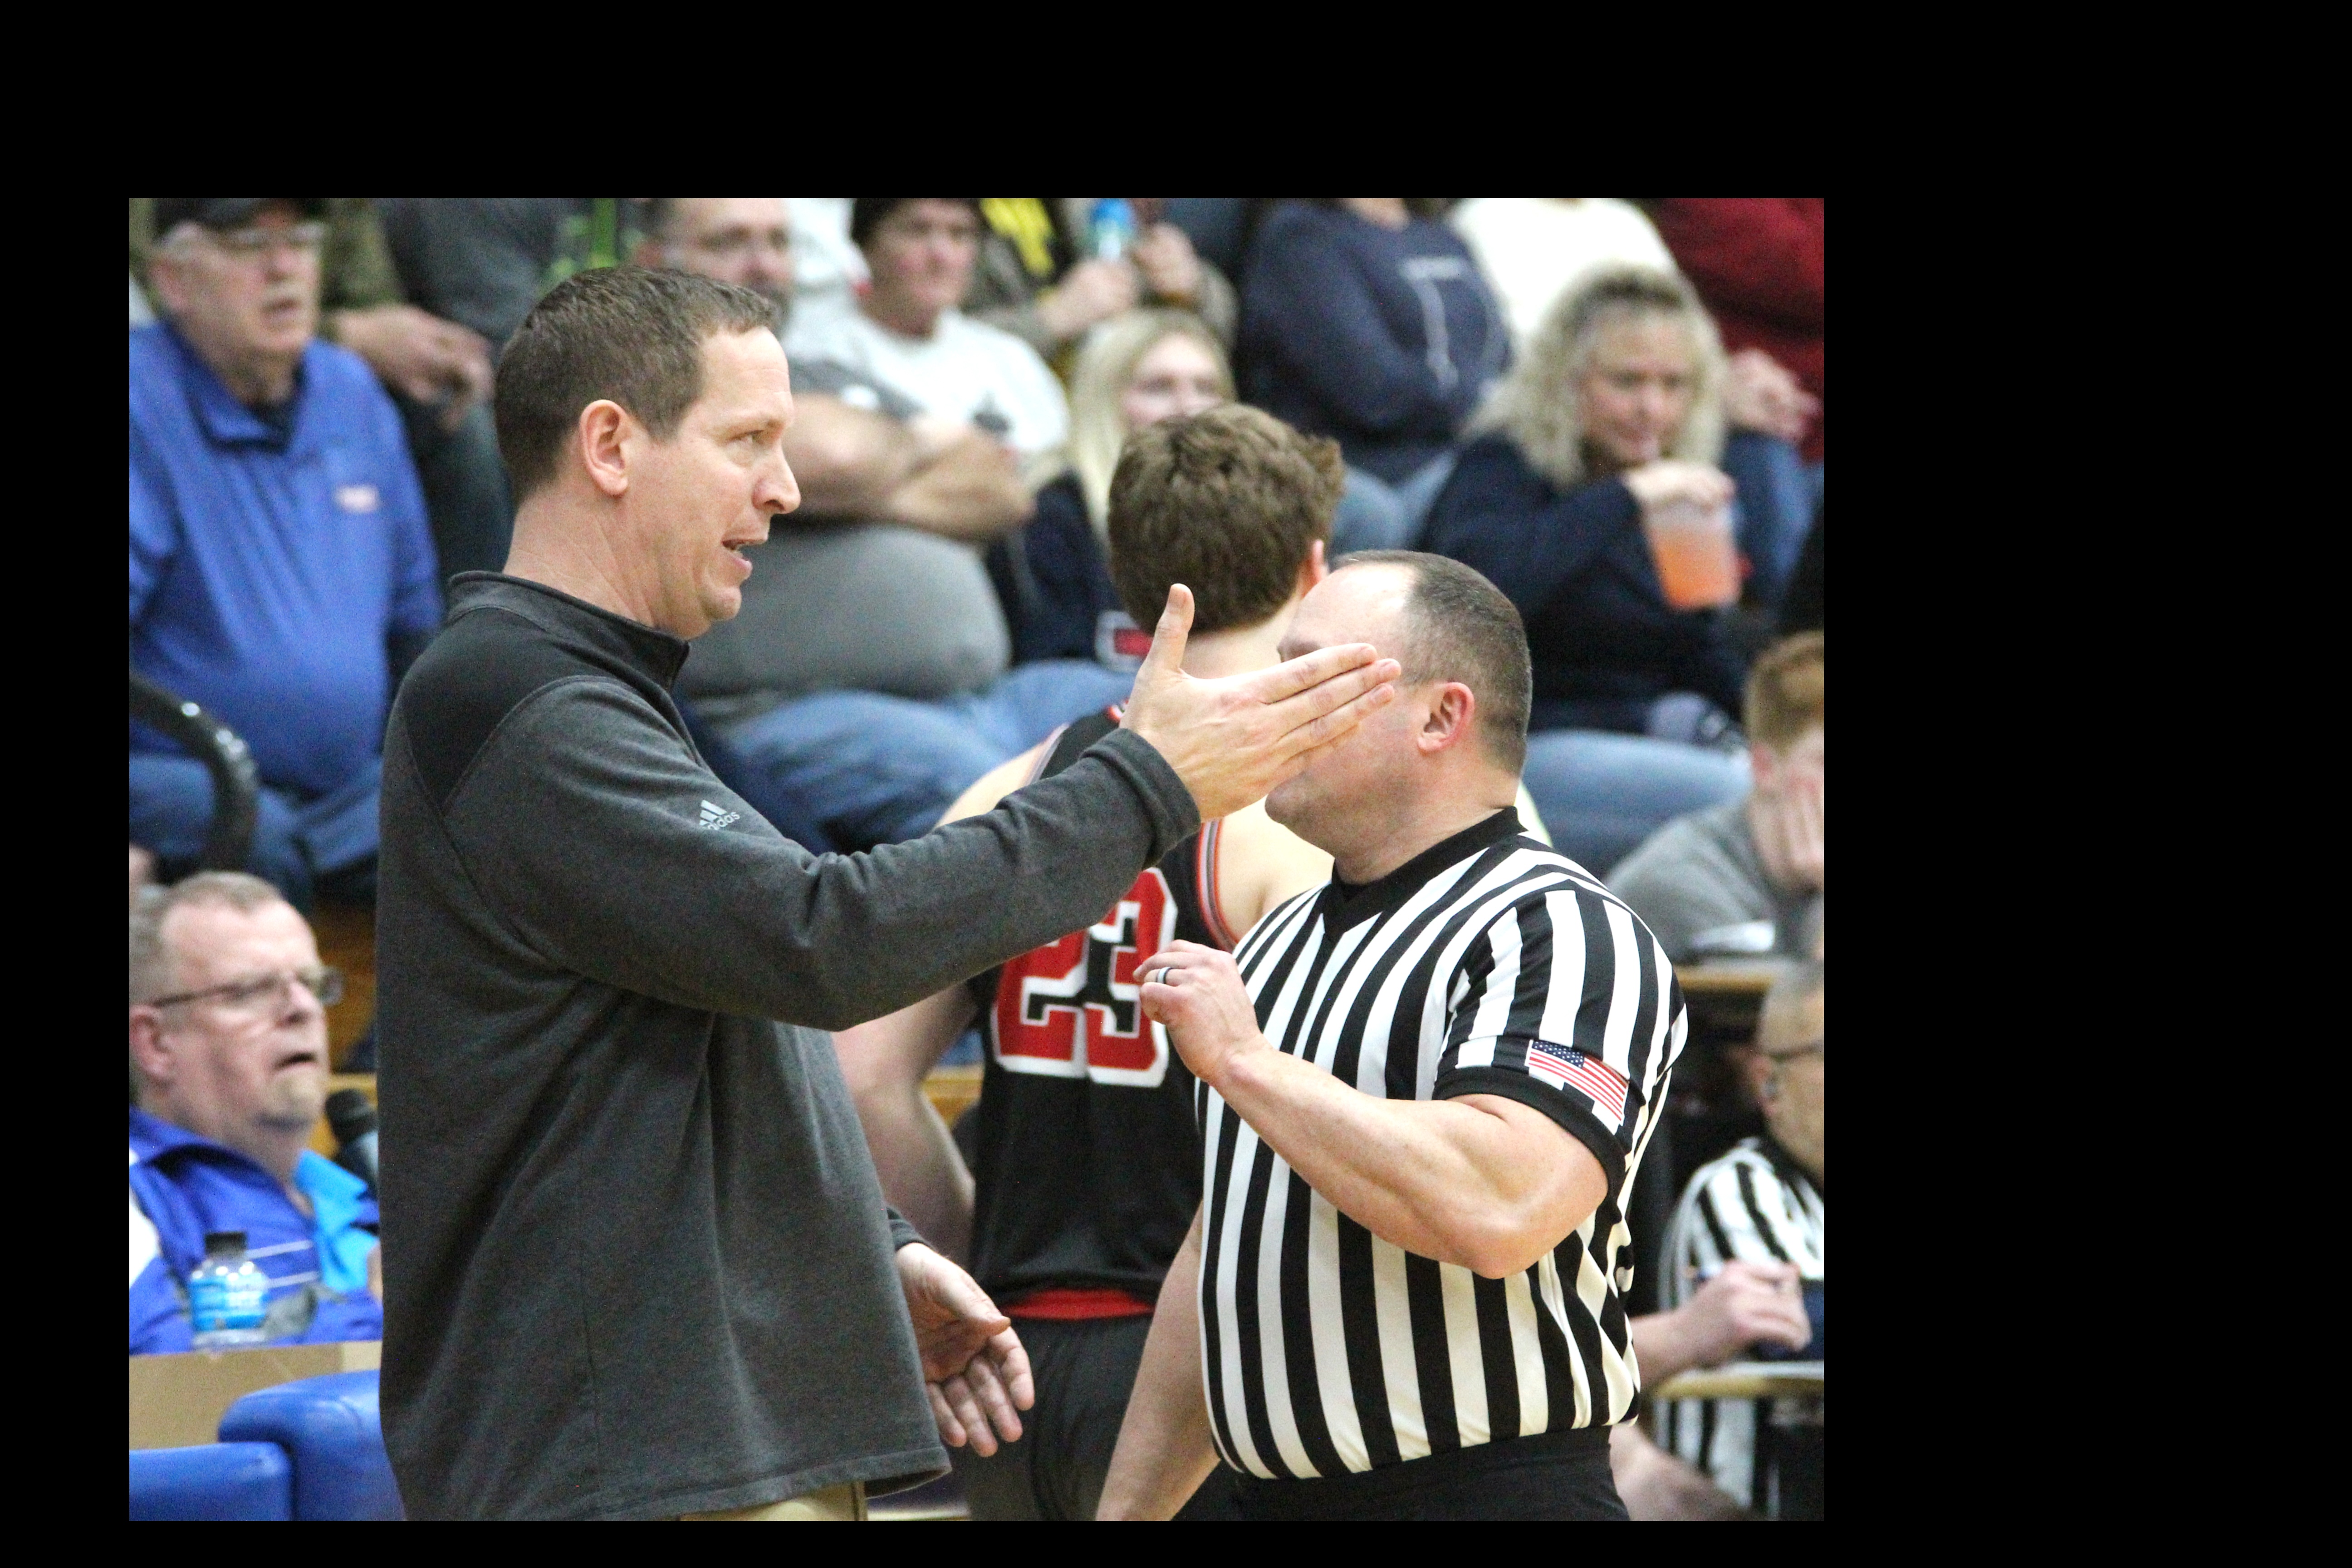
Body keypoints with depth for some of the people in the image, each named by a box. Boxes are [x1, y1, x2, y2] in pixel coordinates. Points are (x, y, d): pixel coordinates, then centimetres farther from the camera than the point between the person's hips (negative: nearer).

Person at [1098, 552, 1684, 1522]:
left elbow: (1499, 1210, -27)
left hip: (1489, 1489, -8)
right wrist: (1126, 1510, 18)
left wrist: (1244, 1063, -17)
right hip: (1271, 1495, 8)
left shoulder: (1560, 933, -10)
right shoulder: (1280, 943, 19)